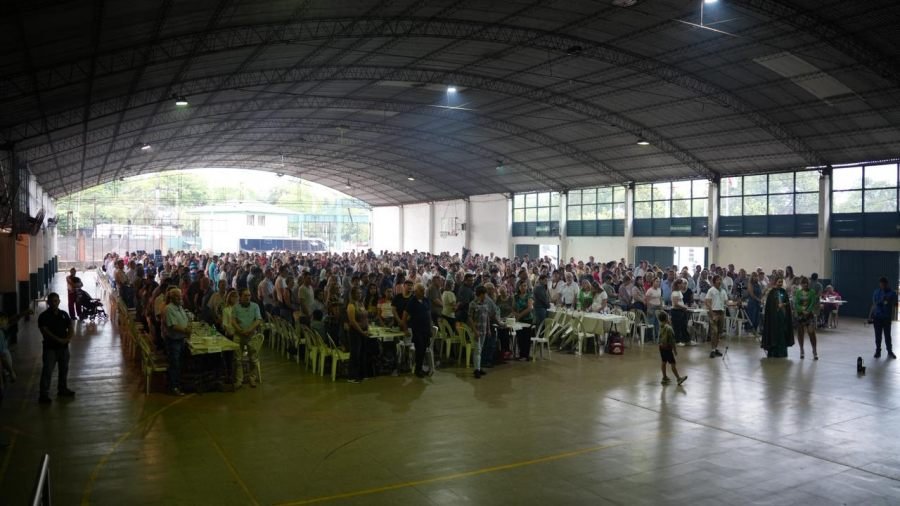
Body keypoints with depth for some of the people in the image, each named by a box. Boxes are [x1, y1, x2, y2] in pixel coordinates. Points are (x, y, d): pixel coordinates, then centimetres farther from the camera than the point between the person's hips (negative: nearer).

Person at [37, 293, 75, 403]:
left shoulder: (64, 314, 7)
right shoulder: (43, 316, -7)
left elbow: (71, 328, 6)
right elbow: (45, 331, -16)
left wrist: (69, 338, -15)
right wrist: (59, 339, -24)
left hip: (64, 347, 5)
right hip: (50, 347, -5)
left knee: (64, 369, 15)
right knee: (47, 371, -6)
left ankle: (62, 389, 30)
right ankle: (44, 394, -4)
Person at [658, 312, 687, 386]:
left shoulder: (660, 326, 0)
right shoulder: (668, 328, -22)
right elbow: (672, 340, -17)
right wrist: (674, 349, -10)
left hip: (661, 346, 8)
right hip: (667, 347, -8)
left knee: (664, 362, 16)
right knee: (672, 363, -2)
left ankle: (664, 377, 25)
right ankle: (678, 378, 4)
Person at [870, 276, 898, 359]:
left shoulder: (892, 293, -4)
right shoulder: (877, 292, 4)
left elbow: (893, 306, -3)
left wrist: (893, 317, -14)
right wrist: (870, 316, 7)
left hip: (887, 318, -2)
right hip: (877, 317, 2)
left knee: (887, 335, 5)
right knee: (878, 335, 7)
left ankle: (890, 351, 19)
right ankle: (878, 351, 16)